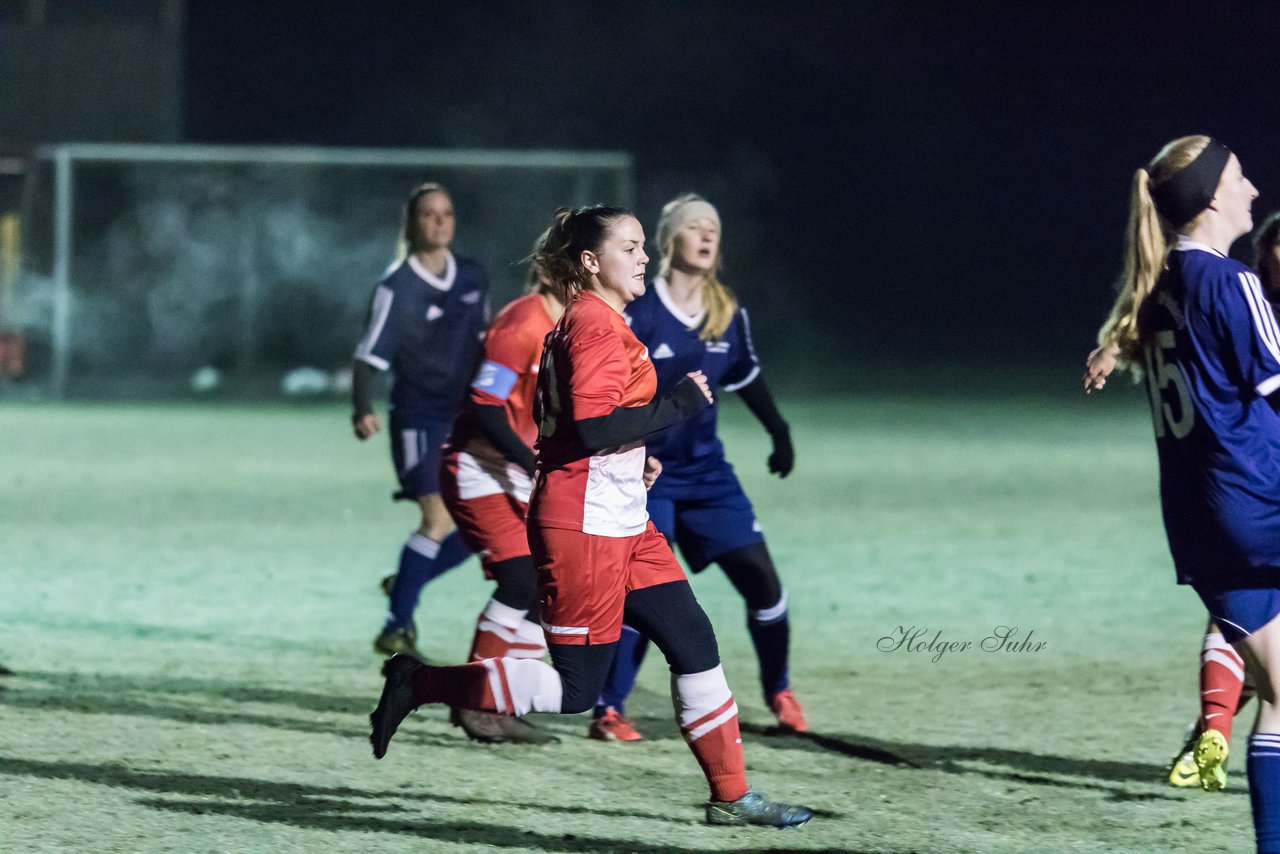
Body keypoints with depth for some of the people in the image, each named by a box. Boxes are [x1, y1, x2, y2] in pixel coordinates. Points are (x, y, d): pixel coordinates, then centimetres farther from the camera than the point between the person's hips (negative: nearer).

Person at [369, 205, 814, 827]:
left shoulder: (588, 321, 16)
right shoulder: (596, 323, -15)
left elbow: (568, 420, 23)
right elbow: (592, 427, -25)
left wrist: (633, 456, 15)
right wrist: (679, 404, -16)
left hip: (623, 526, 11)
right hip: (585, 525, -11)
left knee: (693, 642, 8)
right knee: (574, 692, -6)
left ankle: (731, 797, 12)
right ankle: (421, 682, 1)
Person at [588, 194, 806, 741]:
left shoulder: (729, 315, 2)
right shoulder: (638, 312, -15)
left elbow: (745, 377, 20)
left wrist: (779, 431, 23)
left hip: (707, 470, 6)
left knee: (761, 581, 3)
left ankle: (778, 691, 23)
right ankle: (608, 711, -7)